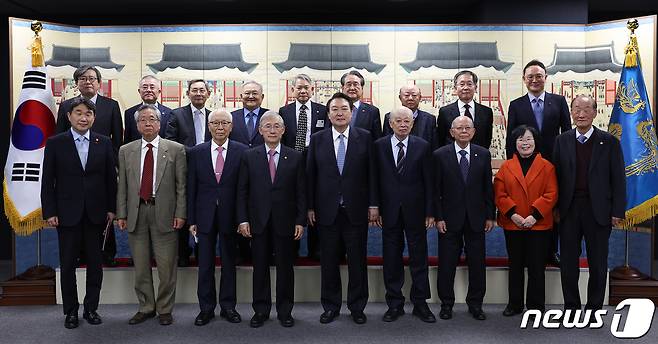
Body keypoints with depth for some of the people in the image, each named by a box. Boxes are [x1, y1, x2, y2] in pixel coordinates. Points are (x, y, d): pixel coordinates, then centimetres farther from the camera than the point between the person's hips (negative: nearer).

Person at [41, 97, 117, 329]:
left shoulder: (104, 143, 4)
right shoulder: (55, 143, 0)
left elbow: (111, 178, 5)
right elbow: (48, 181, -1)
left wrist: (111, 208, 1)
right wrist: (49, 212, -6)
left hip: (96, 213, 1)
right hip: (67, 213, -1)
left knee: (95, 263, 8)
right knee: (68, 264, 7)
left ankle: (91, 308, 21)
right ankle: (71, 311, 20)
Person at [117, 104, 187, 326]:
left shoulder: (176, 149, 1)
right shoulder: (126, 151, 9)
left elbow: (182, 185, -1)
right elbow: (122, 186, 9)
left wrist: (180, 214, -7)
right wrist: (121, 214, 3)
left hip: (164, 213, -3)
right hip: (136, 213, 3)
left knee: (166, 266, 2)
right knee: (140, 266, 11)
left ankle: (165, 310, 17)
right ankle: (146, 308, 25)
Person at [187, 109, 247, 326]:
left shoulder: (242, 151, -3)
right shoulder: (196, 152, 3)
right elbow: (191, 188, 3)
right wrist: (191, 219, 0)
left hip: (230, 216, -1)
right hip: (205, 216, 1)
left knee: (229, 263, 10)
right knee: (205, 265, 8)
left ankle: (228, 306, 24)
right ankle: (206, 308, 21)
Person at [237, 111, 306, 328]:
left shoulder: (295, 157, 3)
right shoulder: (249, 156, 4)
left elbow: (301, 192, 2)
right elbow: (242, 191, 3)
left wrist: (300, 221, -3)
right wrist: (243, 219, -4)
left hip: (285, 222, 0)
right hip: (258, 222, 1)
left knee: (285, 267, 7)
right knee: (260, 268, 8)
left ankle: (285, 311, 20)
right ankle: (260, 311, 21)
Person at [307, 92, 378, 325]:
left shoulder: (365, 137, 2)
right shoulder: (317, 139, 4)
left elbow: (371, 173, 2)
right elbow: (310, 175, 4)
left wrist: (373, 204, -2)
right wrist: (310, 207, 1)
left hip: (356, 210, -1)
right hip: (327, 211, 1)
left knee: (357, 261, 7)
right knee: (329, 262, 9)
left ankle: (357, 307, 21)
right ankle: (331, 307, 23)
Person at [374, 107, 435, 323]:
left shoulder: (423, 146, 1)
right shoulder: (379, 146, 2)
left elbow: (428, 181, 0)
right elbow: (375, 180, 2)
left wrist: (430, 212, -3)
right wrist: (376, 209, -3)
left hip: (415, 210, 0)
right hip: (389, 211, 1)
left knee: (419, 258, 7)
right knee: (391, 259, 7)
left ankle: (420, 303, 19)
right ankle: (394, 304, 19)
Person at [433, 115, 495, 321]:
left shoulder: (483, 154, 4)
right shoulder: (440, 155, -2)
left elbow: (488, 187, 5)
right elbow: (436, 189, -3)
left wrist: (490, 216, 2)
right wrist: (438, 217, -8)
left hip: (476, 219, 2)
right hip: (450, 219, -2)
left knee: (477, 263, 8)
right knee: (447, 264, 6)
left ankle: (475, 304, 23)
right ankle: (446, 304, 21)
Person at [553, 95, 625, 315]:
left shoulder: (609, 142, 1)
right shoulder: (562, 141, 5)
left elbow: (618, 179, -1)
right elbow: (556, 176, 3)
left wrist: (617, 212, -5)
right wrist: (555, 207, -1)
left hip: (598, 211, -1)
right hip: (569, 210, 1)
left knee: (598, 264, 8)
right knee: (568, 262, 8)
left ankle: (594, 308, 22)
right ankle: (571, 307, 21)